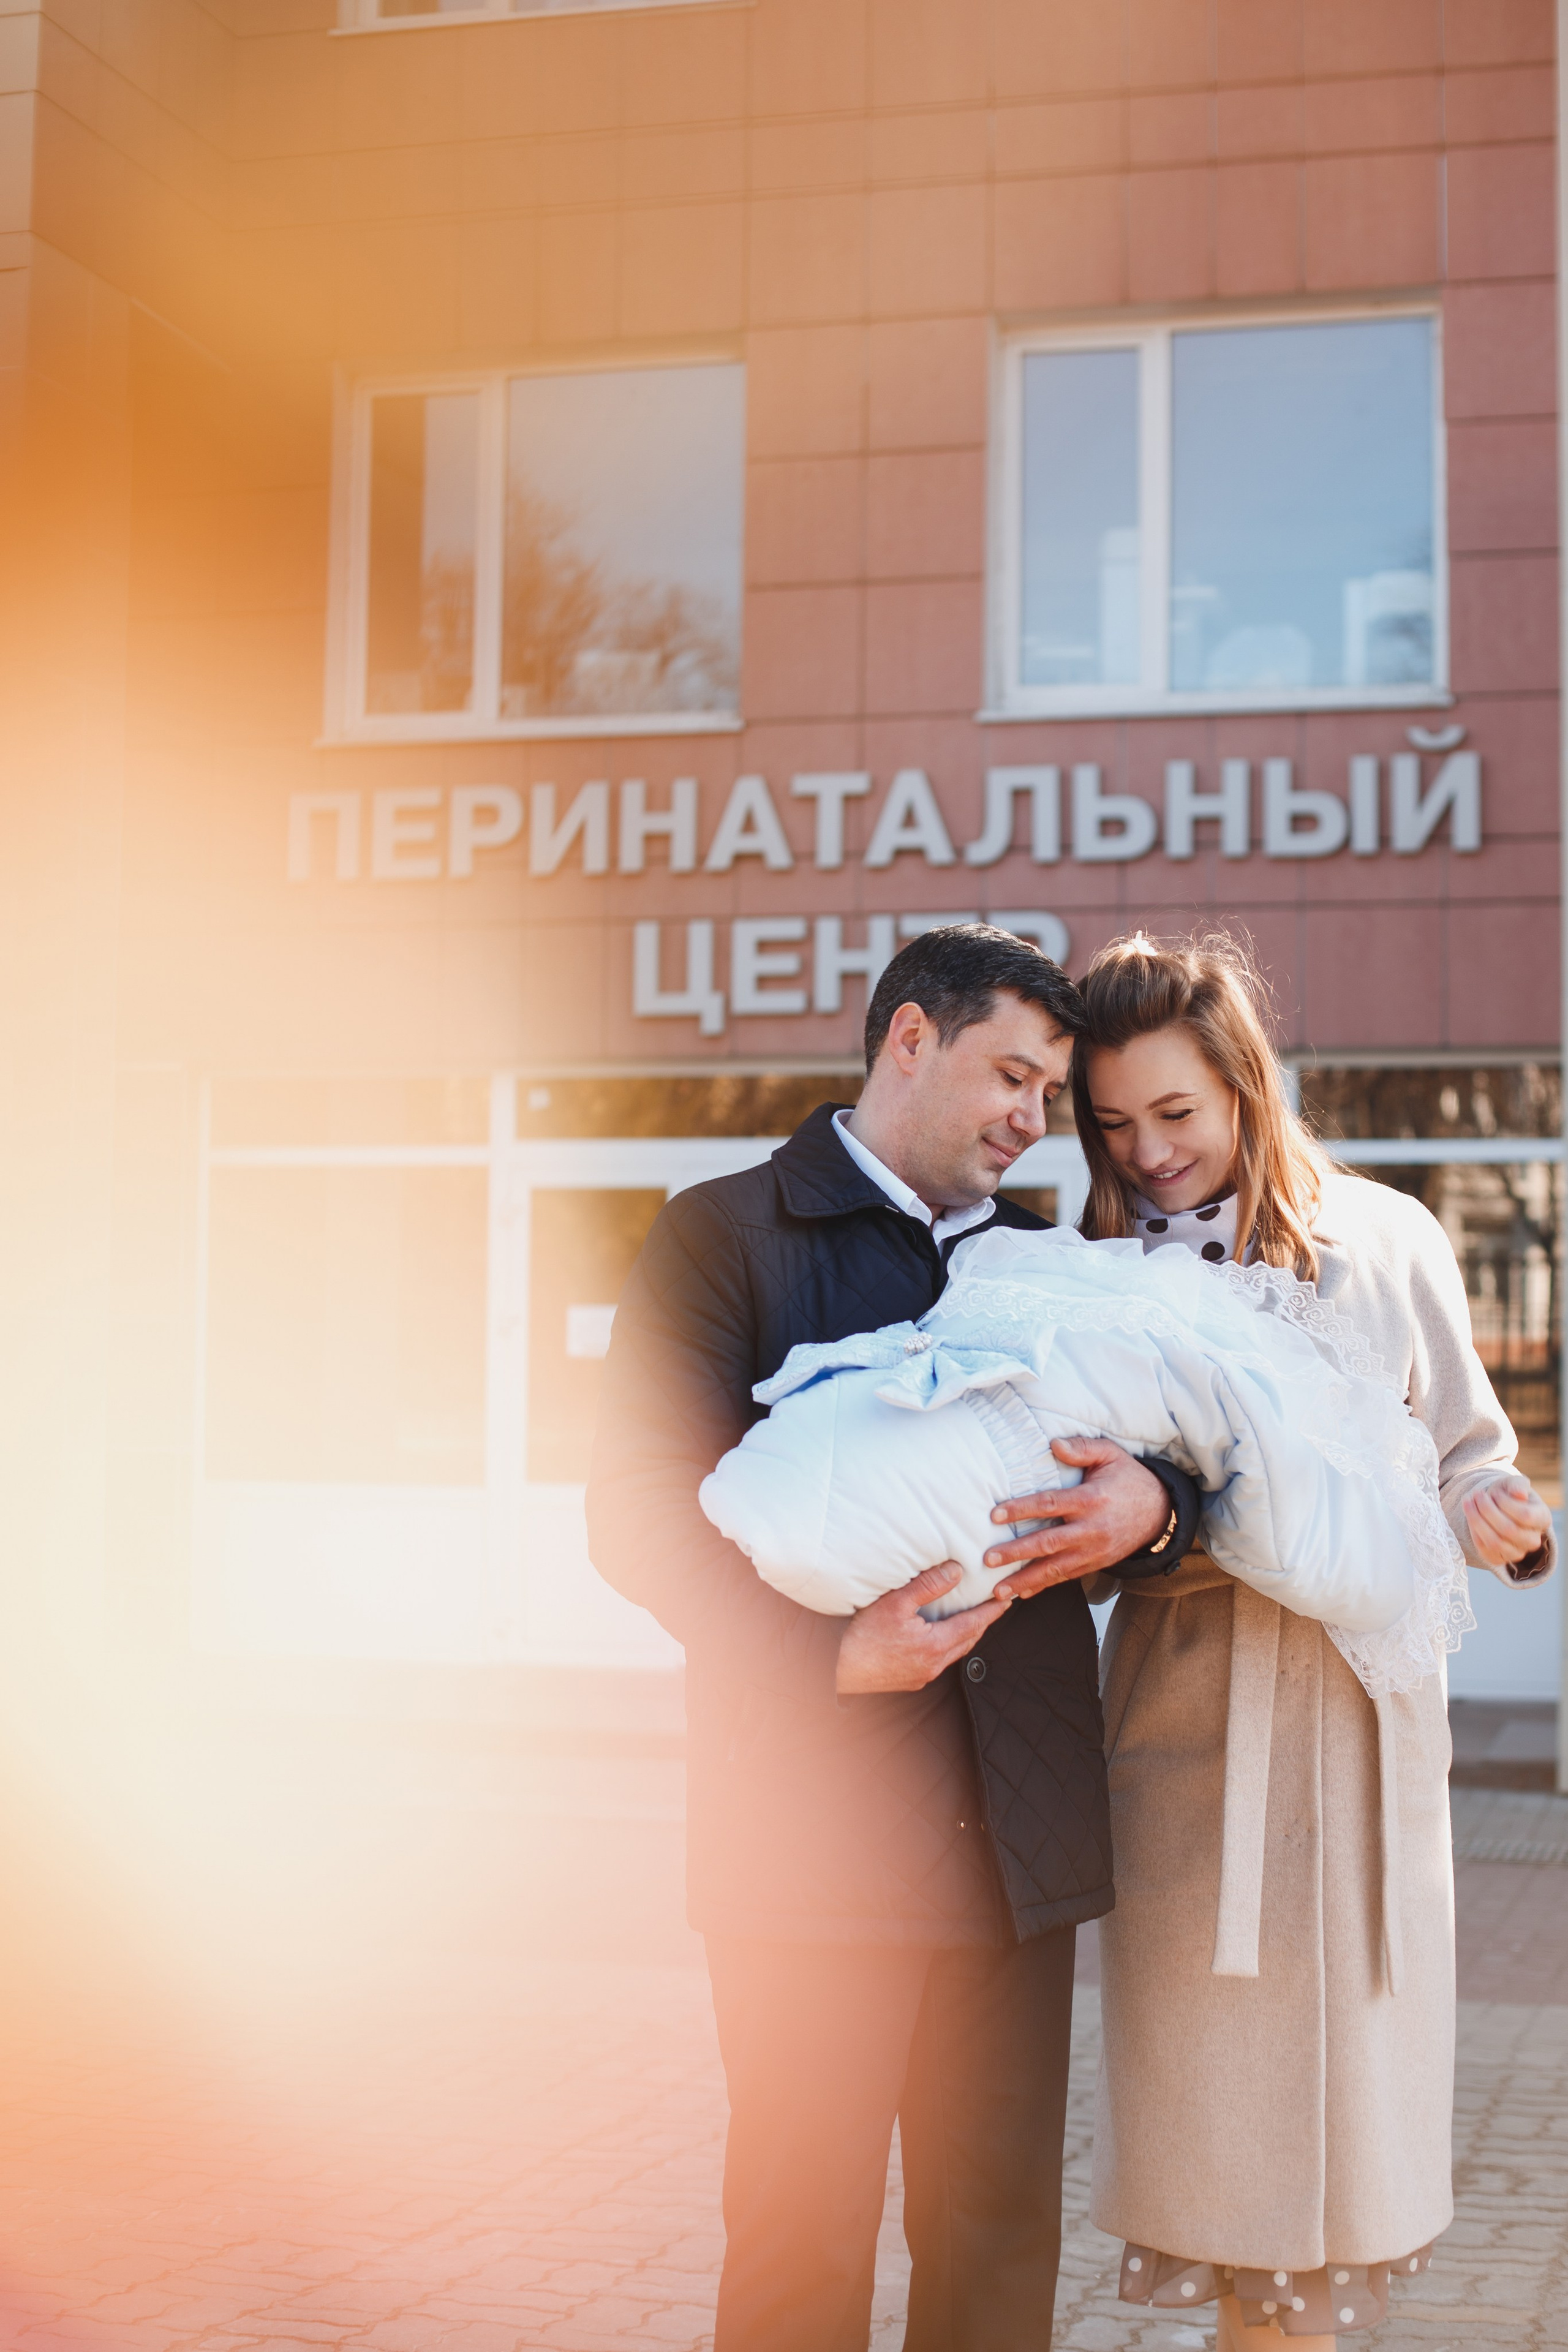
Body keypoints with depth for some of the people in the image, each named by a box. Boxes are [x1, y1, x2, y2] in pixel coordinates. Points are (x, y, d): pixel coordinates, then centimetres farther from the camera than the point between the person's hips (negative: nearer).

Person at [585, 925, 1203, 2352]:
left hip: (1017, 1841, 5)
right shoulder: (726, 1235, 1)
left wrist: (1150, 1511, -11)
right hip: (819, 1820, -5)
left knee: (1000, 2235, 11)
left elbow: (1160, 1475, 14)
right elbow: (646, 1515, -8)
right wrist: (830, 1651, -21)